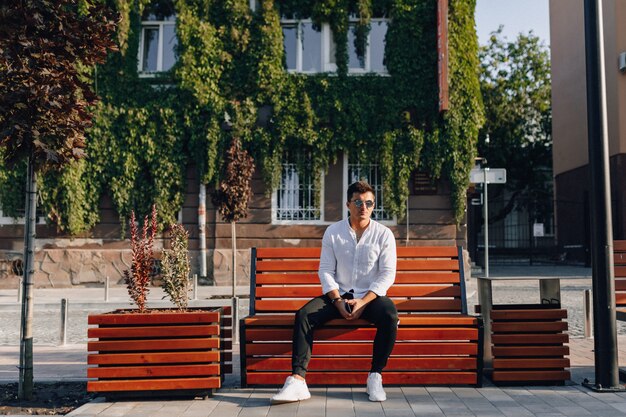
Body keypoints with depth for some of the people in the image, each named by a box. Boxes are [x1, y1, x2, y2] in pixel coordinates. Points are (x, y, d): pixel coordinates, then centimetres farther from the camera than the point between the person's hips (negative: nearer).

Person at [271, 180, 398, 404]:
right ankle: (297, 381, -27)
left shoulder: (384, 234, -1)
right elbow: (325, 270, 0)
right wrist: (338, 301, -15)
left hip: (370, 295, -1)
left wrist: (363, 302, -18)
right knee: (303, 315, -23)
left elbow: (387, 274, -6)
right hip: (338, 295, 1)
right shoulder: (333, 232, 3)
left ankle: (375, 377, -18)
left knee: (389, 316, -33)